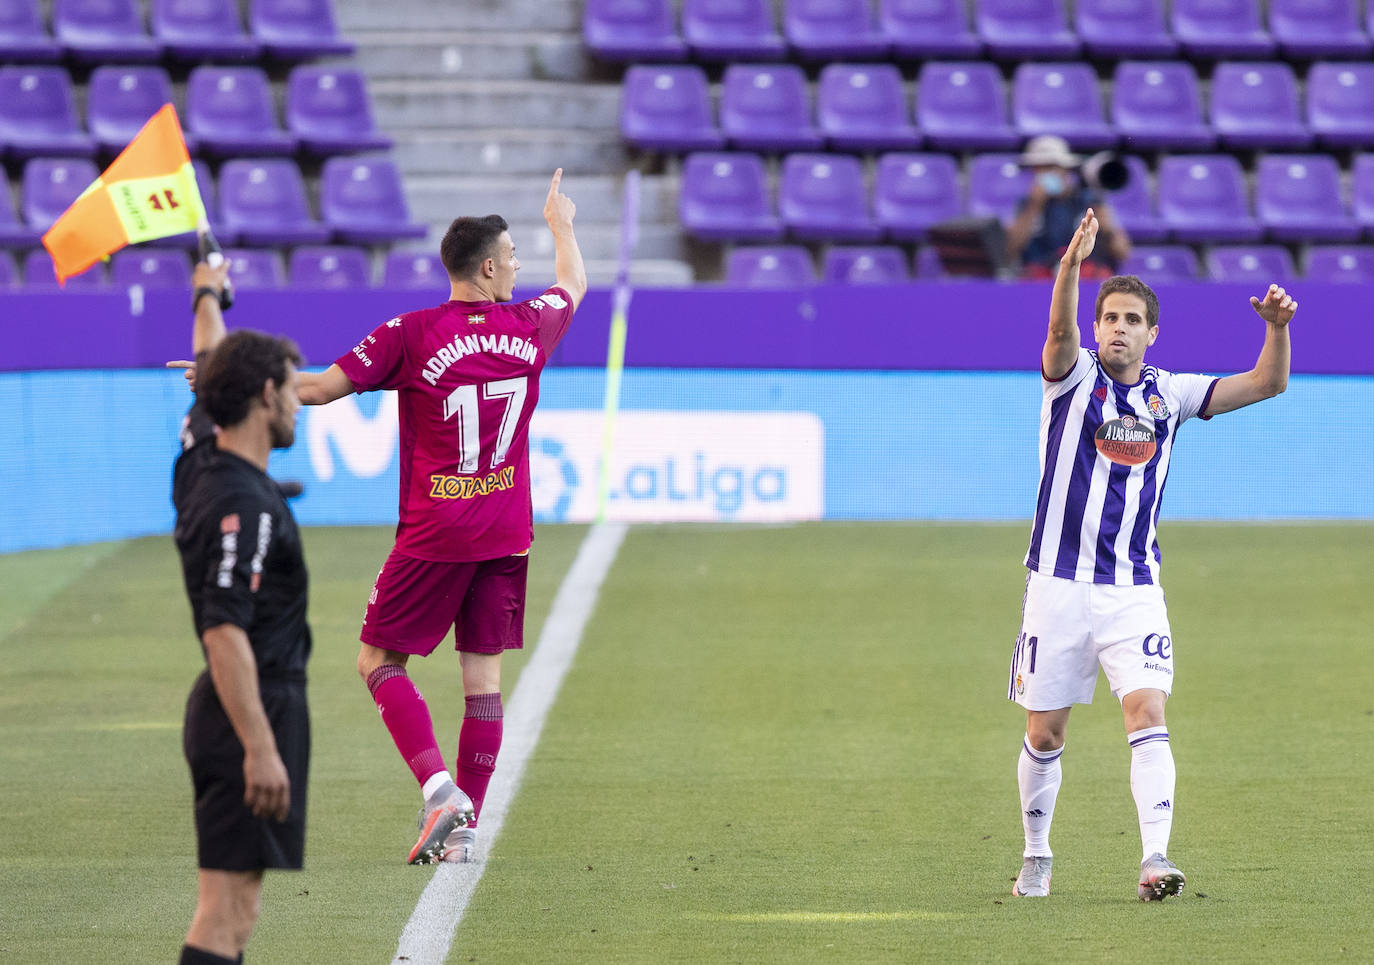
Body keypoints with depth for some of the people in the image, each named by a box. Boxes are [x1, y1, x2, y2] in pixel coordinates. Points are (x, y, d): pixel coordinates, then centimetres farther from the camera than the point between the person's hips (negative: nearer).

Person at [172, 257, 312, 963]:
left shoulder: (201, 455, 8)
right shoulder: (241, 504, -20)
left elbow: (209, 372, 29)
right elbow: (225, 634, -26)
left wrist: (208, 297, 48)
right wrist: (260, 749, -29)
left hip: (233, 713, 10)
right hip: (254, 712, -10)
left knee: (234, 906, 13)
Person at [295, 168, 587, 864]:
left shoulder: (412, 335, -10)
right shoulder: (530, 327, 1)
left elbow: (321, 388, -7)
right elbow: (575, 283, 24)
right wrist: (561, 225, 44)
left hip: (434, 536, -3)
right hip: (506, 535, 3)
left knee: (380, 661, 6)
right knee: (483, 676, 7)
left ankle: (438, 787, -13)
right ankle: (465, 827, 5)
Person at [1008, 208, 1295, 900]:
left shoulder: (1169, 394, 7)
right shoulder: (1073, 376, -1)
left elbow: (1266, 383, 5)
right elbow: (1060, 331, -24)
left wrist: (1276, 327, -16)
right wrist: (1072, 264, -43)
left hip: (1134, 590, 1)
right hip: (1059, 584, -1)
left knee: (1147, 714, -16)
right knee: (1044, 732, 6)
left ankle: (1155, 859, -23)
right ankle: (1036, 856, 24)